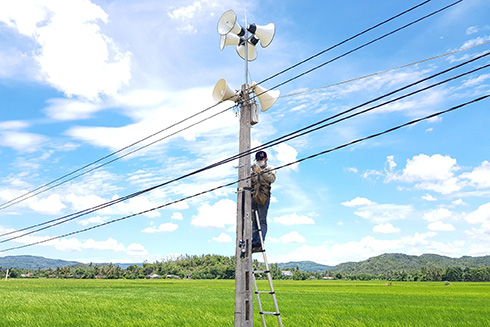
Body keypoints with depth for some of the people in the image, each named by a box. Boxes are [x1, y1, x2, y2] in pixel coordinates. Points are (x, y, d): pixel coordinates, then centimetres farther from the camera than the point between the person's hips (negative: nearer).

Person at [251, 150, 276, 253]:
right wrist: (253, 174, 2)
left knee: (262, 221, -12)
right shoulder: (254, 170, 26)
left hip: (264, 197, -5)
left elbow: (272, 179, -7)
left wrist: (260, 172, -13)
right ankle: (254, 243, 2)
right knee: (254, 221, 3)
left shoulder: (269, 169, 13)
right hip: (254, 197, 5)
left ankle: (259, 243, -18)